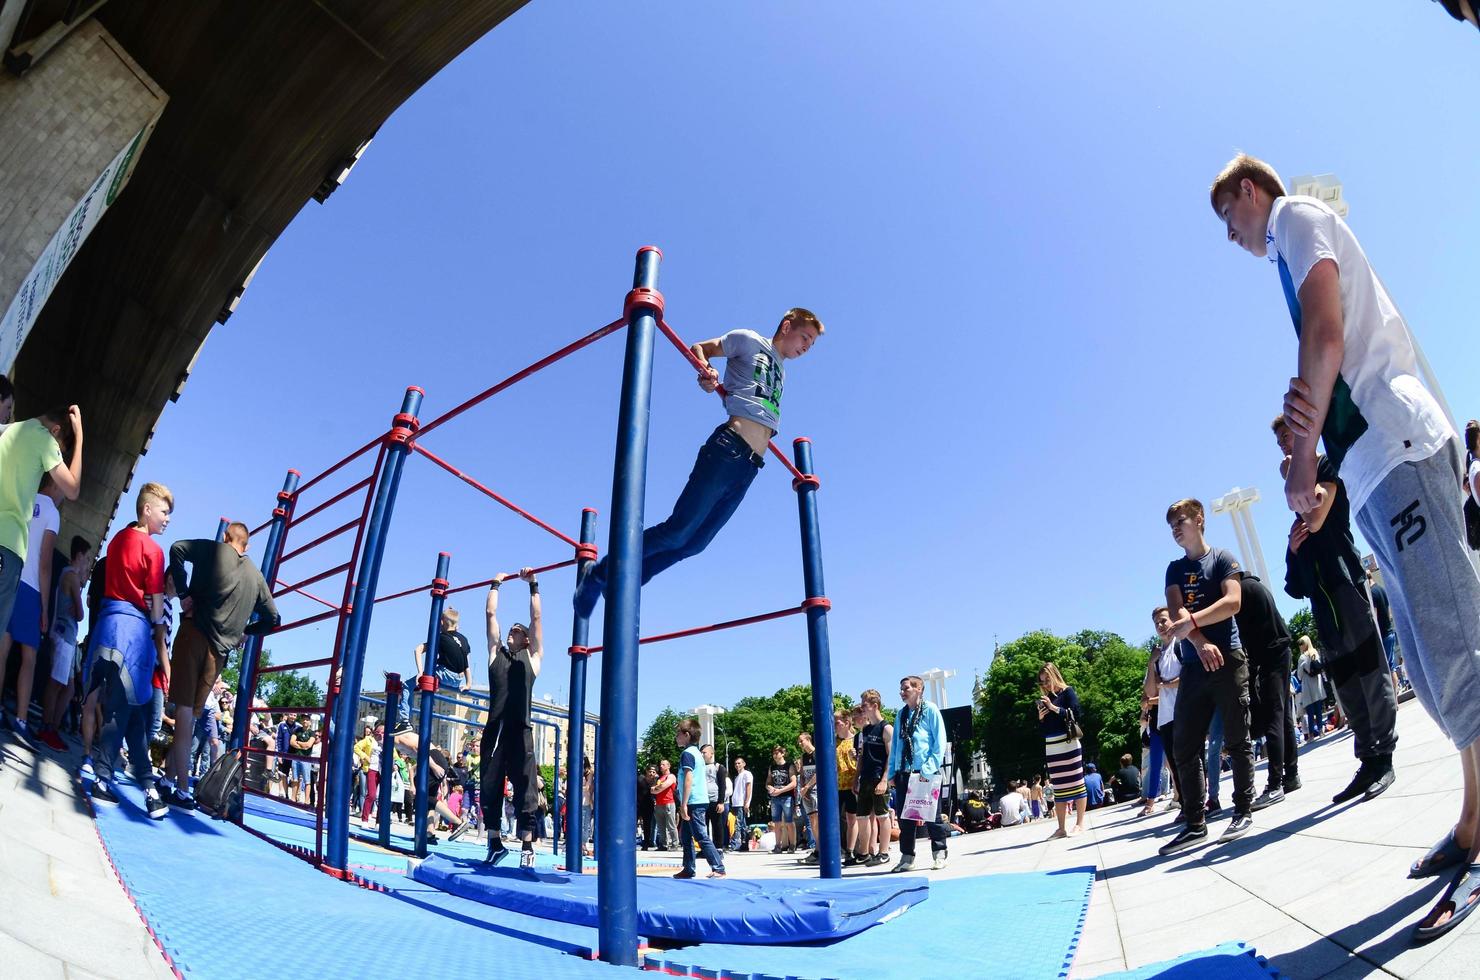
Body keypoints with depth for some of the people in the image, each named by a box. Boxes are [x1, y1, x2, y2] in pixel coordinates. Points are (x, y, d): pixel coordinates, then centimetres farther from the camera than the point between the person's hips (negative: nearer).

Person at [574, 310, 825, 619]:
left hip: (751, 466, 7)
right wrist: (706, 372, -11)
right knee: (678, 530, -14)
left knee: (695, 542, 2)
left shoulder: (780, 371, 30)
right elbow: (699, 348, 9)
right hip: (729, 447, -7)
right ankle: (599, 574, 1)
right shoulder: (750, 341, 10)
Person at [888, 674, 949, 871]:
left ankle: (939, 855, 18)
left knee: (932, 814, 5)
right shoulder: (901, 714, 13)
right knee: (903, 815, 8)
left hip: (926, 772, -5)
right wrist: (892, 772, 9)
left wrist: (929, 768, -16)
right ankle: (907, 857, 18)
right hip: (904, 772, 6)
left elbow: (940, 741, -8)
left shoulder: (930, 709, -3)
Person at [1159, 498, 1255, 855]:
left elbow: (1232, 602, -10)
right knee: (1185, 747, 0)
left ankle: (1243, 811, 17)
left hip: (1228, 660, -4)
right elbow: (1176, 612, 2)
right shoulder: (1175, 569, 15)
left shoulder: (1222, 559, 4)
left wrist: (1192, 621, -20)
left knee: (1237, 741, 3)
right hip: (1194, 665, 4)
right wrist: (1201, 643, -14)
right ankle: (1195, 823, 5)